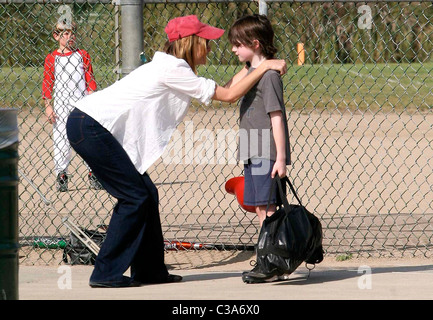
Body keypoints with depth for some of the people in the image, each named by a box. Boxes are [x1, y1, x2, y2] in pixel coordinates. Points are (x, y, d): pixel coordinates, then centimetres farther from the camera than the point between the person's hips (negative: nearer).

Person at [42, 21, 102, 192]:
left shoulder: (82, 55, 8)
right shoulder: (52, 58, 5)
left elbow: (90, 80, 6)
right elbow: (47, 83, 4)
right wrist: (48, 106, -3)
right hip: (61, 105, -1)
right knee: (61, 139, -1)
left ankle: (93, 173, 7)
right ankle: (61, 174, 7)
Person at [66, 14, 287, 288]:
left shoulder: (172, 68, 15)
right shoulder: (173, 69, -15)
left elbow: (225, 90, 20)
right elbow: (229, 95, -13)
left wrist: (251, 67, 17)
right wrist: (264, 67, -8)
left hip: (95, 127, 10)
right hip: (89, 126, -10)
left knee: (146, 194, 11)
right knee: (135, 197, -7)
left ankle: (149, 270, 17)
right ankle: (106, 274, -3)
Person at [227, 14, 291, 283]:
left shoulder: (269, 75, -14)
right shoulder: (251, 71, 14)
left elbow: (276, 117, -18)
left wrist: (281, 157, -20)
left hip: (267, 154, -9)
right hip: (253, 154, 9)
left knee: (268, 209, -7)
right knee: (261, 210, 12)